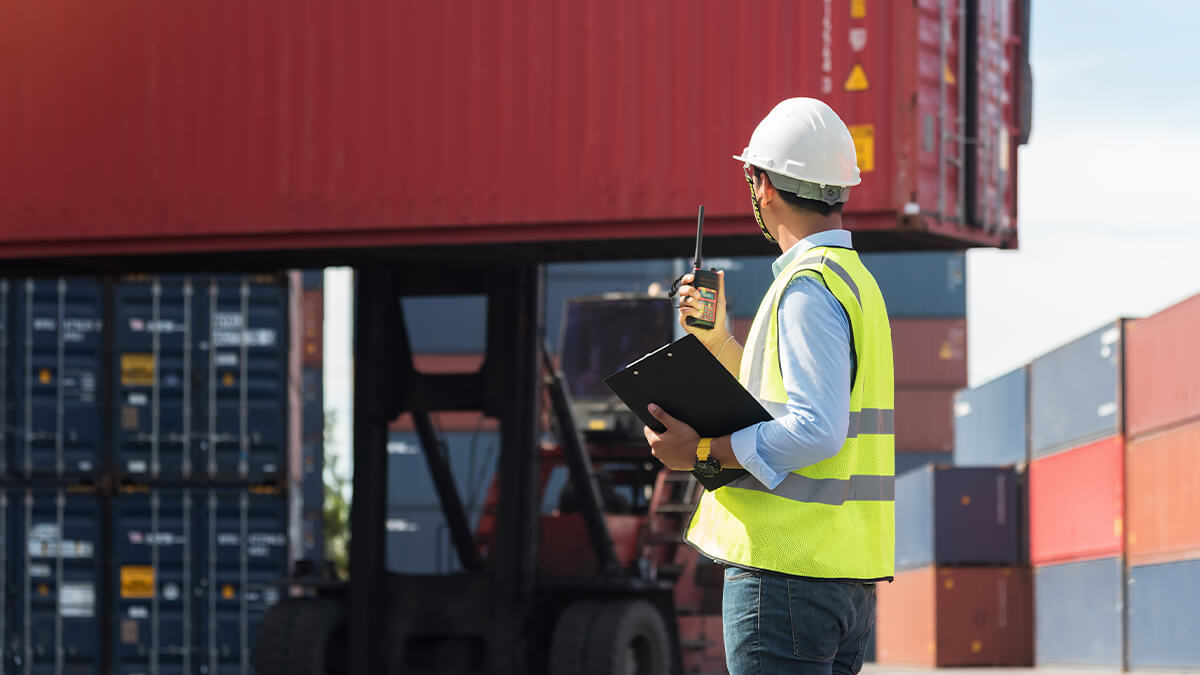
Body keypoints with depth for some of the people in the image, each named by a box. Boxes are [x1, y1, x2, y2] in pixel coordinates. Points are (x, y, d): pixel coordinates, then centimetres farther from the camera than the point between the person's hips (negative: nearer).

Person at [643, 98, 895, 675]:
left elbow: (816, 430, -22)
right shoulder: (854, 277, 19)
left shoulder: (809, 286, -13)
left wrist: (704, 452, -16)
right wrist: (715, 336, 22)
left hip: (787, 568, -10)